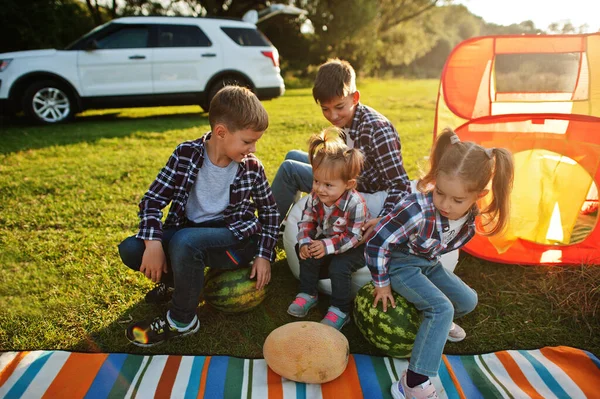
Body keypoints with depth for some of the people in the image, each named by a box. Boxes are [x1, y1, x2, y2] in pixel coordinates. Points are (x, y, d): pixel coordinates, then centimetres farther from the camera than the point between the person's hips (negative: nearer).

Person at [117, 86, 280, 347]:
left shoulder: (252, 167, -7)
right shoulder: (186, 154, -8)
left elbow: (269, 211, 5)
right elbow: (152, 200, -9)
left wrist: (264, 255, -4)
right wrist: (153, 243, -23)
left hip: (234, 240, -2)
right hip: (189, 232, 3)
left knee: (184, 241, -33)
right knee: (131, 250, -17)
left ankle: (182, 321, -11)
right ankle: (175, 280, 13)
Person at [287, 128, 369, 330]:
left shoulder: (355, 204, -31)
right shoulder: (314, 198, -14)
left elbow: (353, 237, -28)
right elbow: (306, 222, -5)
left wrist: (328, 246, -36)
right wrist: (305, 242, -23)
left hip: (355, 247, -5)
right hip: (324, 241, 6)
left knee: (339, 267, -27)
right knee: (308, 256, -14)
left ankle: (340, 310, -6)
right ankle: (308, 293, 9)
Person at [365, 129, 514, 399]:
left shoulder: (470, 214, -15)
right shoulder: (418, 211, -37)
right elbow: (376, 245, -30)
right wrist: (381, 285, -18)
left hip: (429, 262, 7)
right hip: (400, 263, -7)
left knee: (468, 301, 9)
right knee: (442, 308, -22)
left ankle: (437, 324, 41)